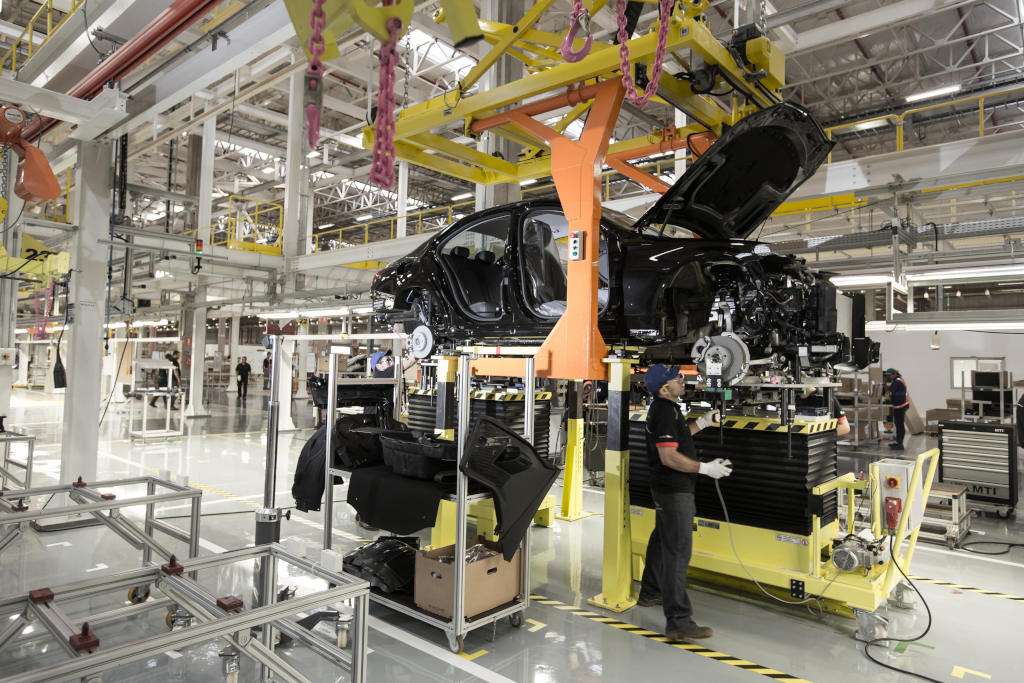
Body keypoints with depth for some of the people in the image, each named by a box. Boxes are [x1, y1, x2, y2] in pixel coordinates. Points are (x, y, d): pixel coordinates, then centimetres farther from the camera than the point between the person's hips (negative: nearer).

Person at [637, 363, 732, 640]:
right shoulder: (665, 412, -22)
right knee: (678, 551, -10)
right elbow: (669, 456, -27)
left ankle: (650, 593, 40)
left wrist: (703, 422, 12)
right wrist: (705, 468, -23)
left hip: (666, 487, 11)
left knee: (661, 541, 23)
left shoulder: (663, 407, 10)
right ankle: (678, 622, -7)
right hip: (674, 490, -11)